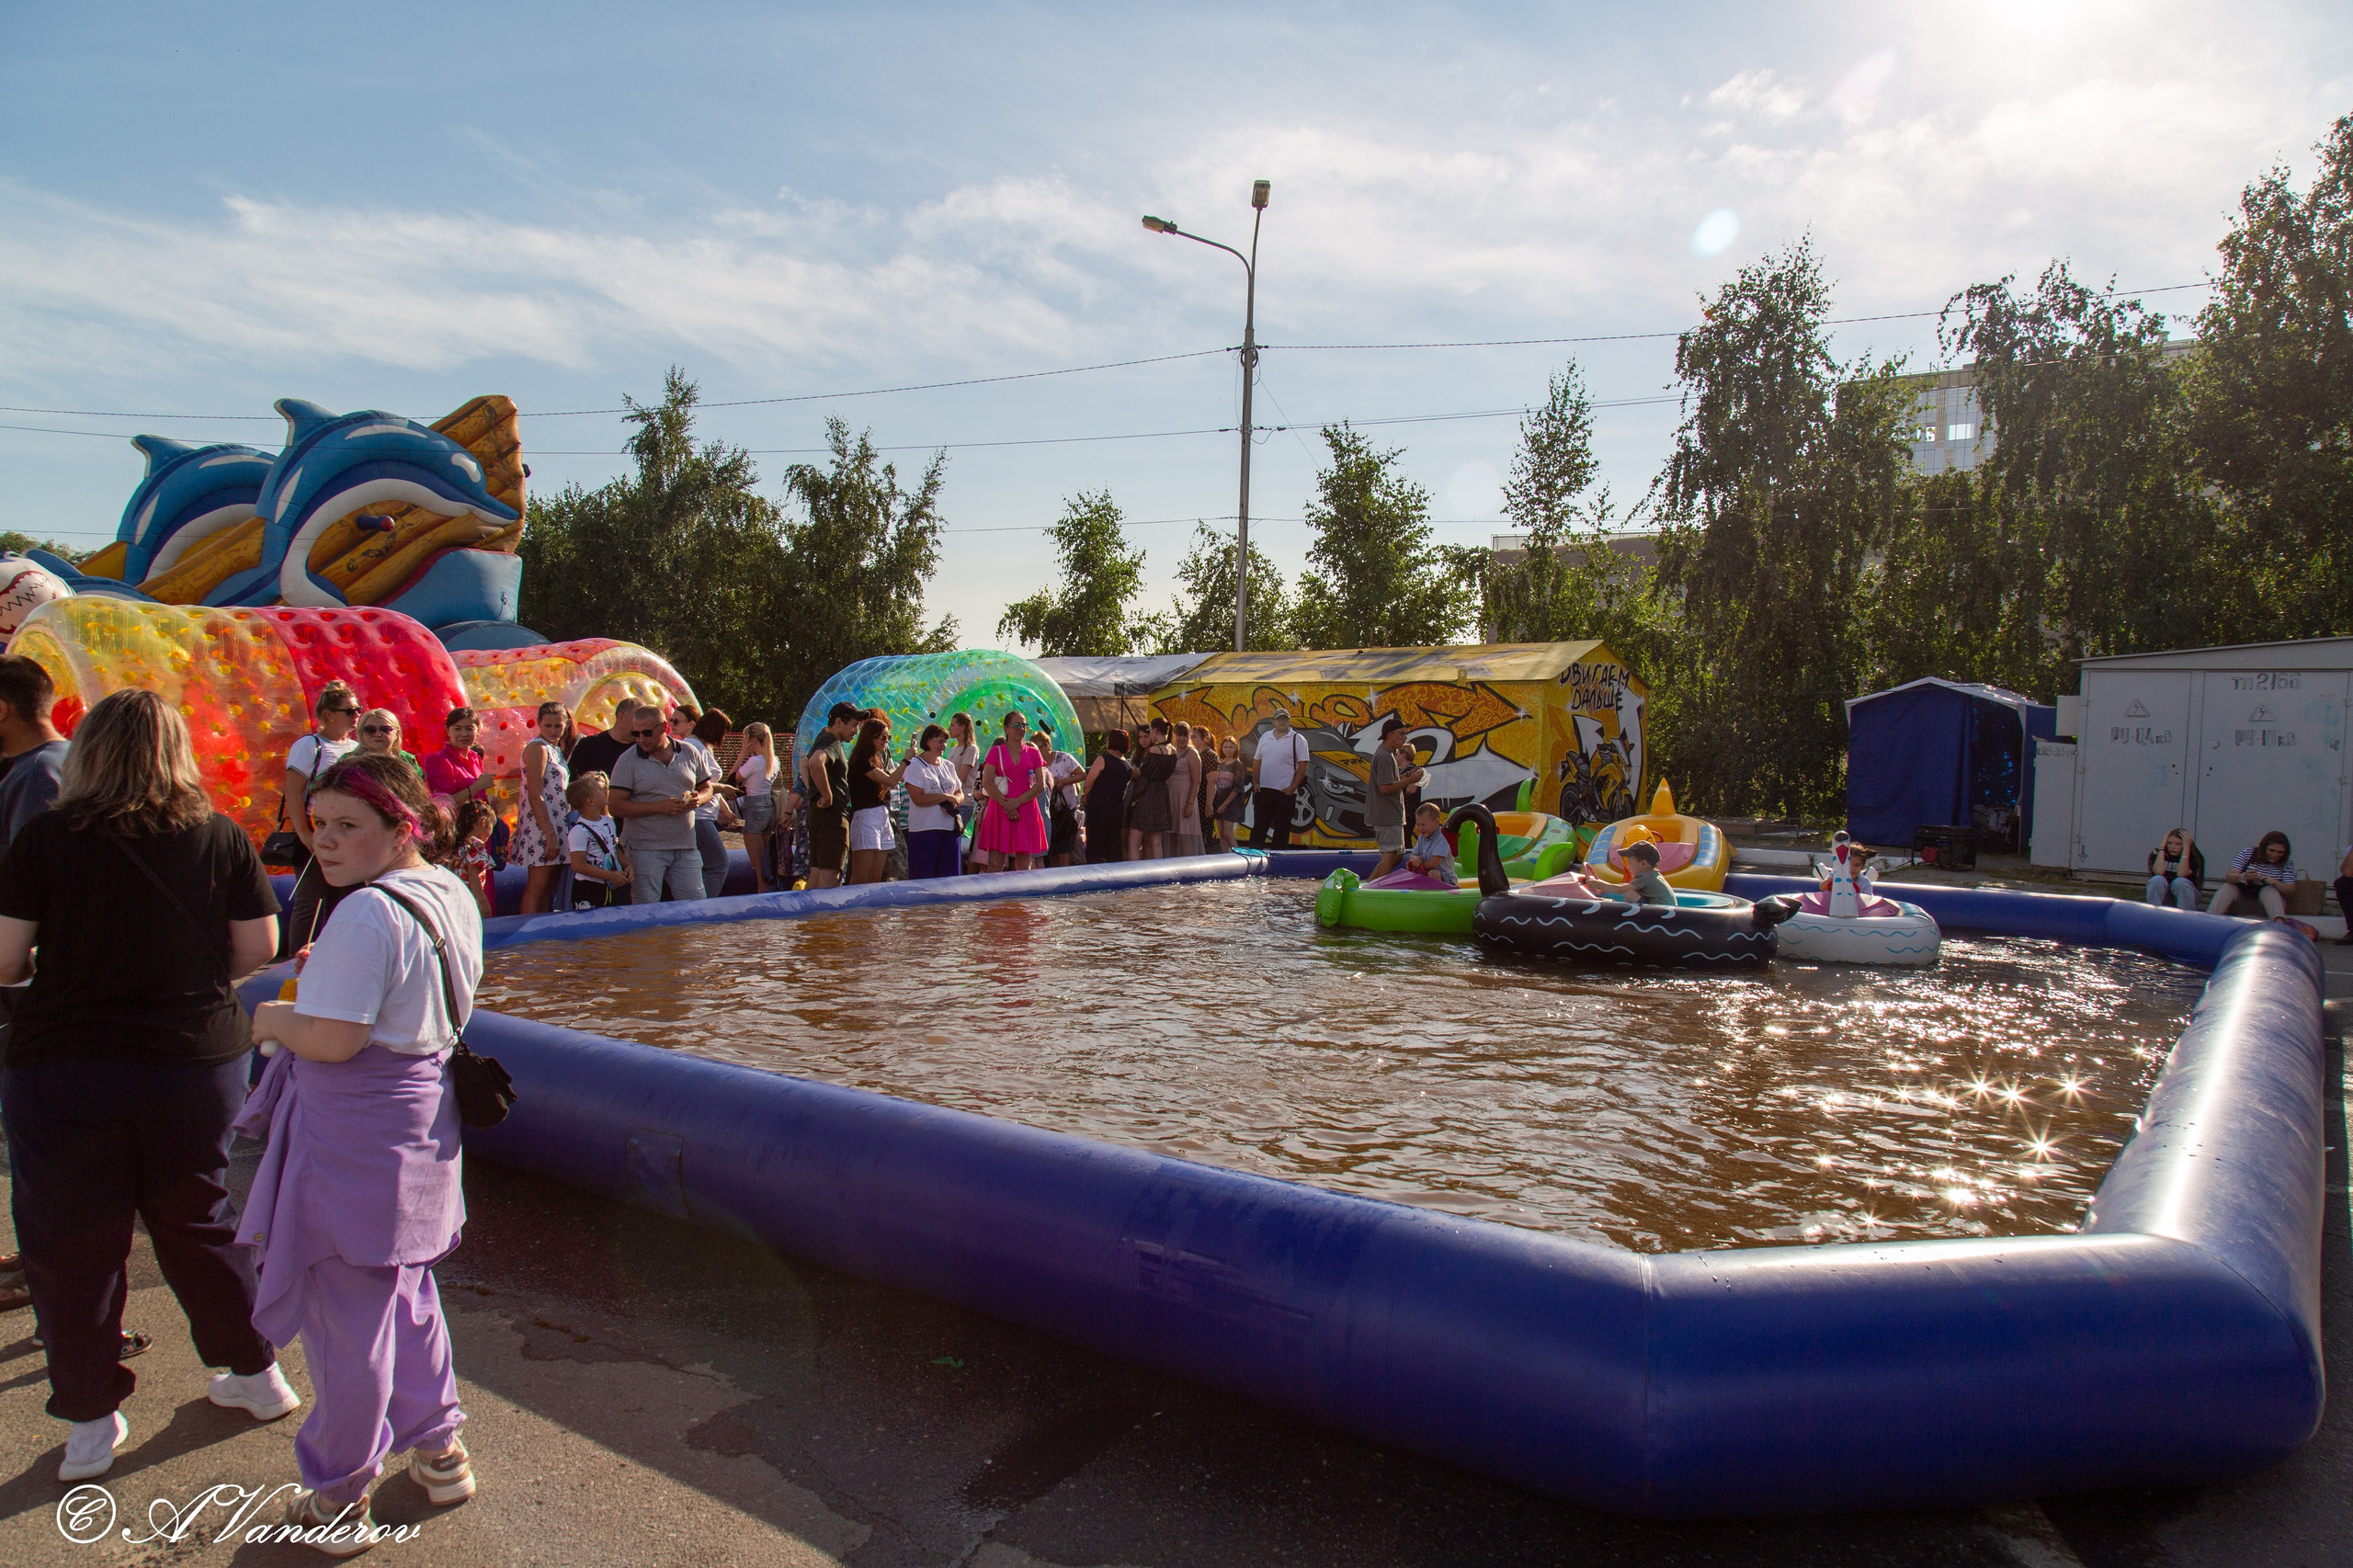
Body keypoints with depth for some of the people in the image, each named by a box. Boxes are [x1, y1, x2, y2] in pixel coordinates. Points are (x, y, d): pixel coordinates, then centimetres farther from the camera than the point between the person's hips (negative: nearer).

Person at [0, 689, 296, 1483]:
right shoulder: (221, 838, -5)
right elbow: (258, 949, -1)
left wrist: (77, 970, 12)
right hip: (198, 1058, 3)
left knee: (71, 1242, 14)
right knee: (198, 1221, 20)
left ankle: (91, 1418, 25)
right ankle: (256, 1373, 31)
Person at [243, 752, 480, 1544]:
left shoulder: (366, 914, -24)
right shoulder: (451, 894, 5)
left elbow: (332, 1040, -25)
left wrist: (273, 1019, -7)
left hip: (352, 1135, -9)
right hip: (422, 1115, 9)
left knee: (346, 1314, 6)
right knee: (406, 1292, 23)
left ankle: (338, 1498, 22)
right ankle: (438, 1449, 35)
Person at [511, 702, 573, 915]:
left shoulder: (556, 748, 16)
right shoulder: (537, 748, -10)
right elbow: (535, 795, -17)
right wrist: (550, 835, -21)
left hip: (555, 827, 9)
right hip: (542, 828, -9)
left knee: (547, 891, 10)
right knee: (536, 889, -8)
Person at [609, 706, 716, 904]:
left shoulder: (689, 754, 6)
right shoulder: (628, 760, -4)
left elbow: (706, 788, 17)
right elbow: (617, 806, -10)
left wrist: (698, 798, -8)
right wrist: (660, 807, -18)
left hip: (686, 848, 3)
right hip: (646, 849, -3)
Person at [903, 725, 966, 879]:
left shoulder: (948, 766, 16)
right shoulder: (915, 765, -4)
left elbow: (960, 794, 18)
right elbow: (918, 799, -13)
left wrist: (954, 802, -5)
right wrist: (946, 797, -9)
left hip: (951, 828, 6)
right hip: (924, 830, -6)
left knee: (950, 877, 4)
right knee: (923, 879, -5)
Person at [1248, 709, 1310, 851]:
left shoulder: (1298, 739, -3)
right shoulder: (1265, 737, 11)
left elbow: (1303, 765, -6)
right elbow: (1257, 761, 15)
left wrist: (1293, 787, -13)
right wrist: (1255, 782, 5)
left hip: (1285, 792, -4)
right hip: (1263, 790, 4)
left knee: (1282, 830, 3)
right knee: (1258, 827, 6)